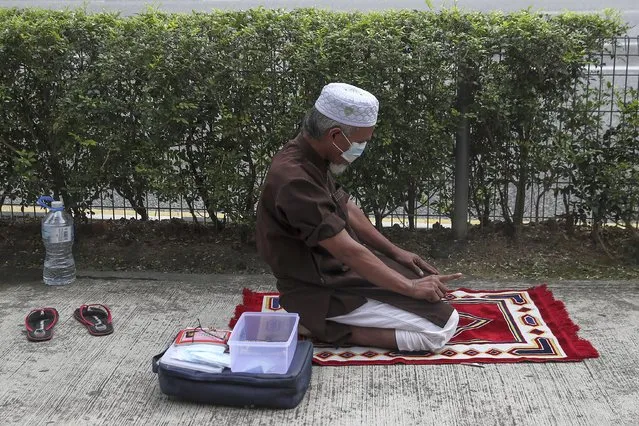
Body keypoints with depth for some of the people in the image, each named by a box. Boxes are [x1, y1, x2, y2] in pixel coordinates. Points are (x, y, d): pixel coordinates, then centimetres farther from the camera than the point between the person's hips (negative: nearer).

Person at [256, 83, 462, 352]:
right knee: (443, 325, -13)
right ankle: (329, 329, -7)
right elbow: (348, 251, -28)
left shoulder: (311, 158, 1)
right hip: (322, 291, -10)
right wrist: (410, 288, -19)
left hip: (337, 267, 10)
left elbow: (346, 208, 15)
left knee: (431, 281, 19)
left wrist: (396, 252, 13)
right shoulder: (296, 179, -30)